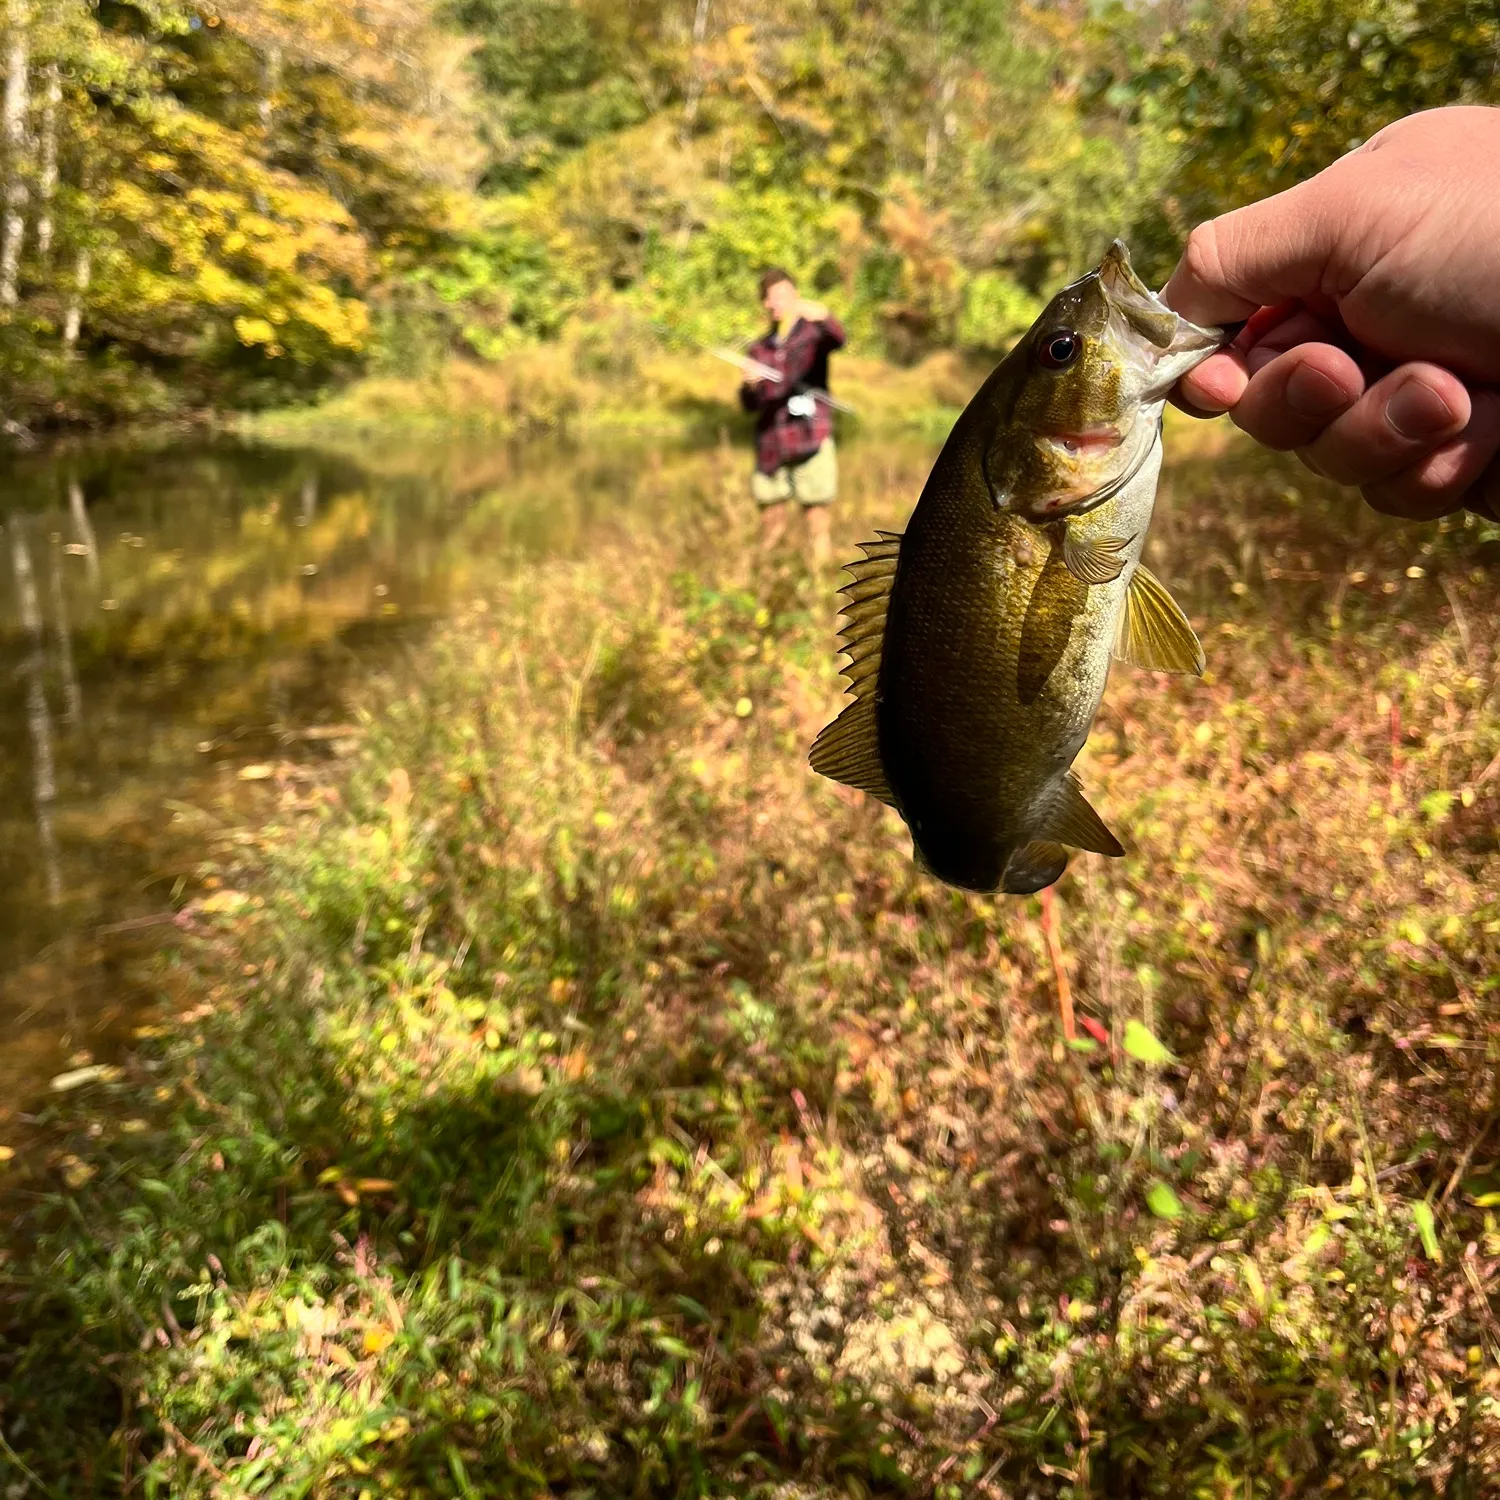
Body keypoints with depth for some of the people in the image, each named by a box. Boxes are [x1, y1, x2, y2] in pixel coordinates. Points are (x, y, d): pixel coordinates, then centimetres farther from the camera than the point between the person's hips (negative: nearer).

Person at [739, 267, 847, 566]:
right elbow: (749, 404, 15)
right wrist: (750, 387, -9)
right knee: (771, 522, 10)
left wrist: (823, 315, -44)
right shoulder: (758, 349, 16)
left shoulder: (814, 331, 3)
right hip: (770, 443, 4)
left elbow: (838, 339, -21)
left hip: (811, 441, -4)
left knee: (817, 524, -3)